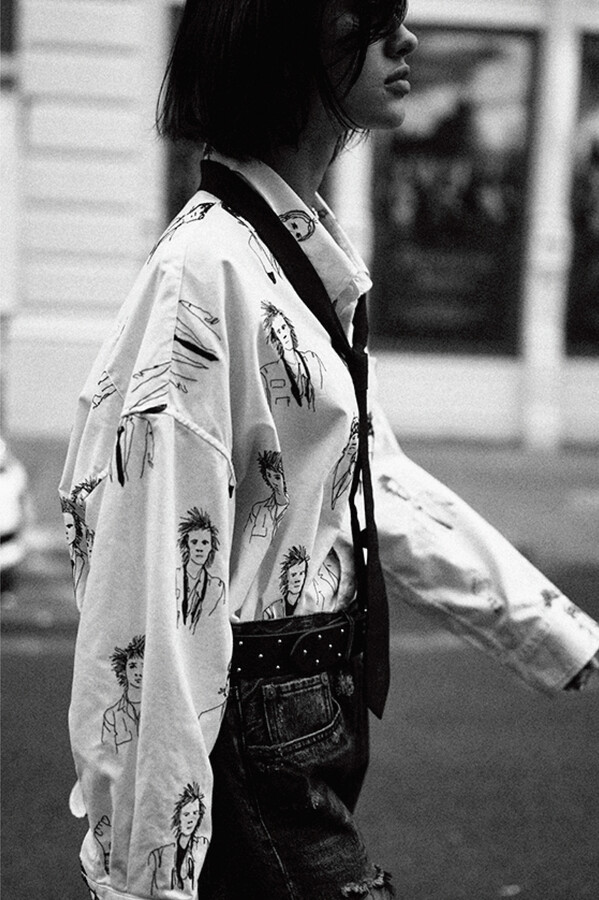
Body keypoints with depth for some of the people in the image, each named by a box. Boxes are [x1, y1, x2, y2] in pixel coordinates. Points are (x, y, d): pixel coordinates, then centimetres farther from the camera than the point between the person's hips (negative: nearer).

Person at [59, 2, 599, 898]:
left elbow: (382, 485, 15)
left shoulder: (311, 259, 9)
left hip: (316, 718, 9)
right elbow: (154, 579, -22)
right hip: (253, 744, -9)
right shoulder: (205, 271, -19)